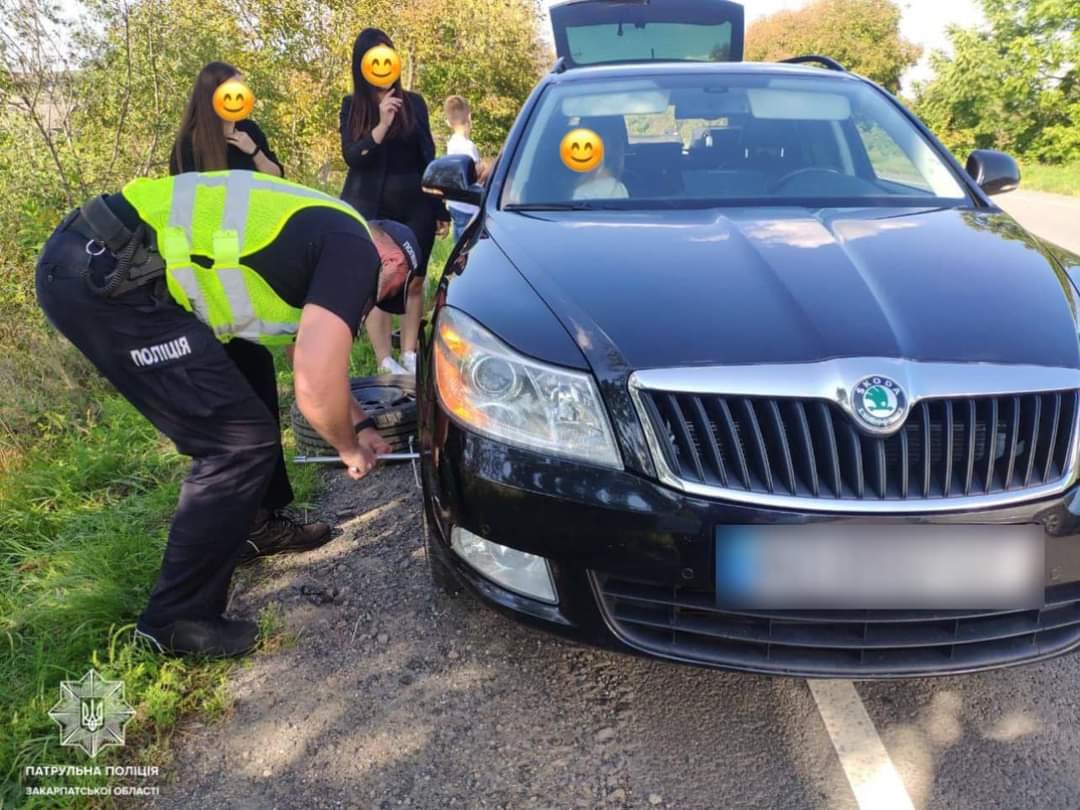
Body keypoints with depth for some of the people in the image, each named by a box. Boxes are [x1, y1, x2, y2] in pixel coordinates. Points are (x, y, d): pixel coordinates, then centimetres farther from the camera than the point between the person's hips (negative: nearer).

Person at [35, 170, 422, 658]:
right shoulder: (354, 251, -7)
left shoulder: (323, 235, 23)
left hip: (102, 262, 11)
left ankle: (261, 524, 43)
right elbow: (316, 388, -16)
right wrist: (350, 448, 4)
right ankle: (177, 619, 8)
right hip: (104, 276, -11)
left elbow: (316, 363, 36)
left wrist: (360, 425, 39)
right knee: (241, 442, -6)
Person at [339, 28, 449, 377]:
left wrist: (440, 209, 5)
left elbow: (428, 157, 8)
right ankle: (386, 364, 0)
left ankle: (409, 356, 12)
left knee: (414, 282, 3)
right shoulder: (352, 106, 4)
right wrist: (382, 126, -22)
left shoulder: (413, 103, 6)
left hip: (415, 207, 1)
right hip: (370, 210, -1)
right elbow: (351, 156, -8)